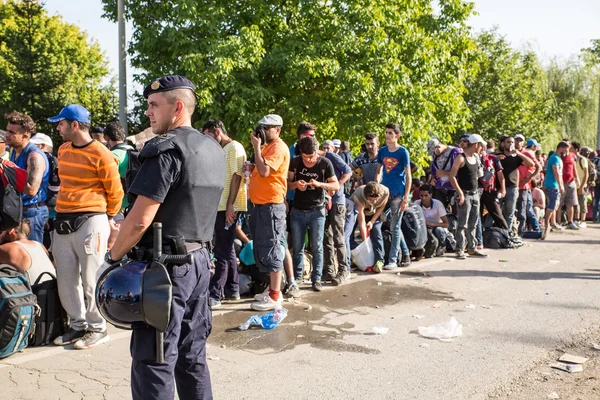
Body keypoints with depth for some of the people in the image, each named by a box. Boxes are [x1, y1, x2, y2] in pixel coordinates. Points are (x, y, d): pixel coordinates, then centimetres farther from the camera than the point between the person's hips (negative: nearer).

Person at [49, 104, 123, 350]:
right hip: (62, 221, 8)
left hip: (90, 221, -7)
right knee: (65, 278, 11)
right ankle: (78, 325, 24)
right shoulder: (63, 150, 12)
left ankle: (97, 328, 14)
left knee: (90, 278, -1)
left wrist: (107, 217, 10)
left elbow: (115, 192, -3)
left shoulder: (100, 154, -11)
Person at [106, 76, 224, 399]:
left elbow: (140, 219, -19)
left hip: (166, 265, -8)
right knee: (192, 355, 16)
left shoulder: (165, 149, -15)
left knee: (153, 360, 0)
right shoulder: (215, 150, 12)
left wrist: (113, 256, -5)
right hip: (200, 260, 8)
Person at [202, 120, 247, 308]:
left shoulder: (234, 147, -9)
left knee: (222, 251, -8)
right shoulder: (222, 150, 19)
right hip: (221, 206, 10)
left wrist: (230, 205, -21)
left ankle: (215, 294, -6)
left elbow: (237, 177, -16)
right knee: (227, 249, 14)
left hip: (228, 207, -10)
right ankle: (232, 289, 23)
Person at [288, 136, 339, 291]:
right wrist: (295, 184, -18)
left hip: (317, 211, -2)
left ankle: (316, 278, 10)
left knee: (317, 247, 1)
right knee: (297, 247, 6)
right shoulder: (295, 162, -2)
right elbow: (288, 183, 6)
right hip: (298, 210, 2)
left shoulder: (325, 163, -8)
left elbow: (336, 186, -5)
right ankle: (296, 277, 18)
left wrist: (319, 184, -22)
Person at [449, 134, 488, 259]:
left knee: (473, 224, 11)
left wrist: (476, 190, 14)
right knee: (462, 224, -6)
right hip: (464, 194, -8)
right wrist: (460, 193, -19)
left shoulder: (475, 158, 13)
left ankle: (472, 248, 19)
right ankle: (460, 250, -2)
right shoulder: (461, 158, -12)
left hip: (475, 194, 8)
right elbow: (452, 177, -14)